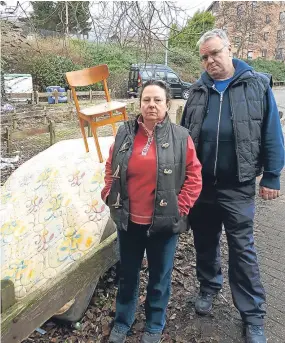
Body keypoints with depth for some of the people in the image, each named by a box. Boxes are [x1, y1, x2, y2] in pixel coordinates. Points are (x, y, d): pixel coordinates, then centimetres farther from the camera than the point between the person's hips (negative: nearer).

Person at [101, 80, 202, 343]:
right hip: (129, 221, 2)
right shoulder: (125, 133, -1)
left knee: (160, 277, 16)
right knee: (127, 274, 20)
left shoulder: (180, 137, -7)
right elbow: (111, 170, 10)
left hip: (164, 222, -2)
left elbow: (194, 177, -4)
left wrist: (180, 207, -8)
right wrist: (110, 197, 1)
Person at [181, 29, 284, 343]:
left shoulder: (257, 85, -1)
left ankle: (253, 316, 21)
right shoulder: (198, 91, 7)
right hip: (200, 184, 3)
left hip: (237, 187, -3)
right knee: (205, 243, 16)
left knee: (242, 250, 5)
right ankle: (208, 288, 40)